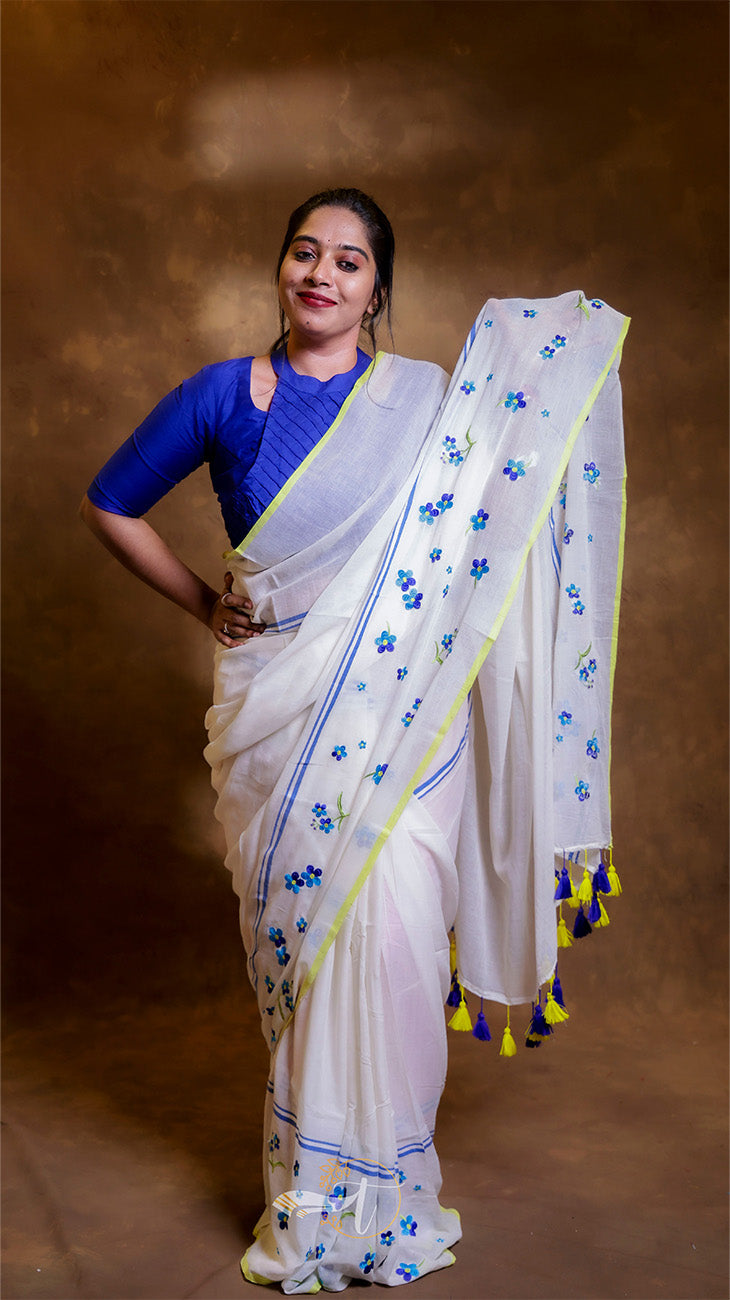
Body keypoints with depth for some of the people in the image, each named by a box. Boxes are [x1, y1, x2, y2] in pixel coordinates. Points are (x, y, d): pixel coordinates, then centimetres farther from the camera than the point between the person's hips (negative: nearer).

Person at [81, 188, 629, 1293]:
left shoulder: (433, 400, 4)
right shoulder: (223, 396, 3)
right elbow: (110, 506, 14)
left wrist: (576, 344, -3)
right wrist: (202, 602, 6)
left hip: (400, 711, 0)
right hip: (278, 712, 1)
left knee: (392, 926, -8)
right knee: (297, 931, 6)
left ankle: (383, 1193, 14)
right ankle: (311, 1197, 24)